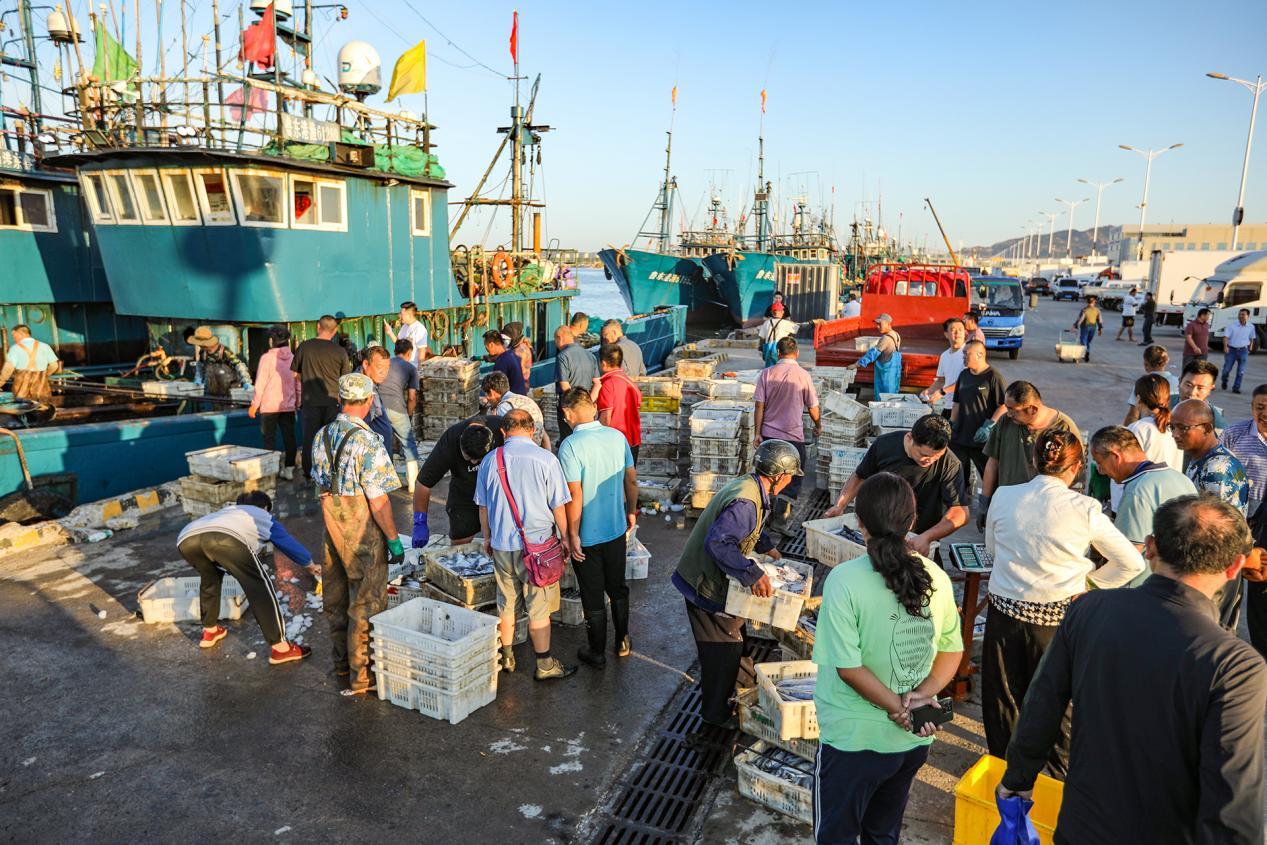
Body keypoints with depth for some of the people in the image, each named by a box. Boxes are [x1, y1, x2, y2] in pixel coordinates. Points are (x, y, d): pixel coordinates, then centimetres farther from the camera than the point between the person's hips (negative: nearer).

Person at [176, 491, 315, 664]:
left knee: (209, 579, 35)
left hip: (186, 539, 6)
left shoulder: (228, 511, 47)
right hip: (225, 538, -6)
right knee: (260, 586, 5)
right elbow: (289, 544, 45)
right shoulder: (264, 517, 36)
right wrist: (312, 565, 61)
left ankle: (210, 631, 46)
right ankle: (280, 648, 4)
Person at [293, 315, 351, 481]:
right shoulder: (340, 351, -5)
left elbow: (296, 373, 7)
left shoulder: (304, 347, -3)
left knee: (309, 436, 9)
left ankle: (309, 473, 14)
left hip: (310, 400, 1)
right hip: (333, 400, 0)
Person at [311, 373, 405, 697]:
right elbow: (378, 502, -20)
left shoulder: (321, 437, 2)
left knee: (336, 599, 19)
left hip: (331, 529, 8)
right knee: (366, 604, 3)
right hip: (363, 536, -7)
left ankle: (342, 660, 36)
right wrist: (394, 540, -11)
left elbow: (321, 486, 12)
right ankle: (361, 675, 10)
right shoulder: (368, 442, -22)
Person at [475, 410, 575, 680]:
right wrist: (564, 538, 6)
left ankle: (506, 657, 30)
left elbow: (483, 506, 9)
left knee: (506, 603, 17)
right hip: (538, 544, -3)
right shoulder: (545, 459, -11)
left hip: (501, 545, 3)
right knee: (538, 607, 5)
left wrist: (487, 537, 22)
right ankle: (545, 665, 14)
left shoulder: (490, 460, -1)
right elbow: (558, 506, -7)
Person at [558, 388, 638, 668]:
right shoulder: (617, 437, -4)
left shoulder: (570, 446, -21)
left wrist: (573, 535, -13)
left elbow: (575, 496, -22)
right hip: (616, 529, 5)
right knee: (618, 588, 22)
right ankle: (622, 642, 37)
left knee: (593, 597, 11)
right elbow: (631, 480, 4)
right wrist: (631, 511, 18)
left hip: (587, 536, -5)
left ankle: (597, 653, 25)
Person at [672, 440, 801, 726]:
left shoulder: (747, 485, 1)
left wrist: (767, 547, 13)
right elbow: (717, 542, -40)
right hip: (707, 585, -10)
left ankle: (747, 685, 47)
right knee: (723, 648, 7)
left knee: (735, 637, 26)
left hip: (712, 577, 10)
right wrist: (753, 574, -40)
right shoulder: (745, 503, -31)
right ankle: (717, 713, 26)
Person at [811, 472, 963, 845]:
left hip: (853, 740, -5)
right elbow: (953, 650, 0)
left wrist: (897, 708, -13)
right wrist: (924, 693, -12)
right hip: (914, 740, 5)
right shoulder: (935, 577, -6)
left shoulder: (845, 580, -23)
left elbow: (848, 667, -23)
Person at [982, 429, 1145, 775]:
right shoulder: (1085, 509, -14)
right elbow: (1131, 562, -5)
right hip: (1058, 617, -1)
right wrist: (1088, 581, 6)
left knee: (1003, 696, 18)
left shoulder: (1003, 497, -9)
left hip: (1005, 611, 1)